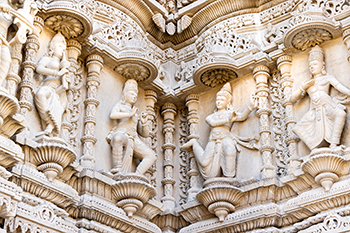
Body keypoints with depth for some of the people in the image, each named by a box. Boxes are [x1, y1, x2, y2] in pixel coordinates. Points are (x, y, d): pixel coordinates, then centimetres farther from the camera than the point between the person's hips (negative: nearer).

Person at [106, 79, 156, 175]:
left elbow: (145, 134, 27)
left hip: (134, 139, 5)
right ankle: (117, 167, -40)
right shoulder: (120, 105, 23)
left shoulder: (136, 114, 35)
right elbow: (112, 115, -4)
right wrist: (130, 114, 1)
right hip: (121, 135, -5)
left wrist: (144, 123, 8)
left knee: (151, 156, -19)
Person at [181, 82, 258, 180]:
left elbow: (242, 117, -2)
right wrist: (228, 120, -11)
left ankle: (229, 178, -34)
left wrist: (251, 107, -22)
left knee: (229, 150, -38)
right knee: (205, 163, -16)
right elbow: (212, 123, 1)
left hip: (226, 138, -2)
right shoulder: (210, 117, 26)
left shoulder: (230, 113, 19)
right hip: (213, 141, 2)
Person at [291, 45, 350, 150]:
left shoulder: (327, 77, 21)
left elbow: (341, 87, 4)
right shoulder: (307, 83, 28)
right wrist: (303, 87, 8)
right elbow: (292, 99, 23)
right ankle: (315, 148, -25)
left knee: (340, 113, -37)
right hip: (314, 111, 3)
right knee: (298, 128, -18)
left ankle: (333, 144, -38)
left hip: (327, 105, -3)